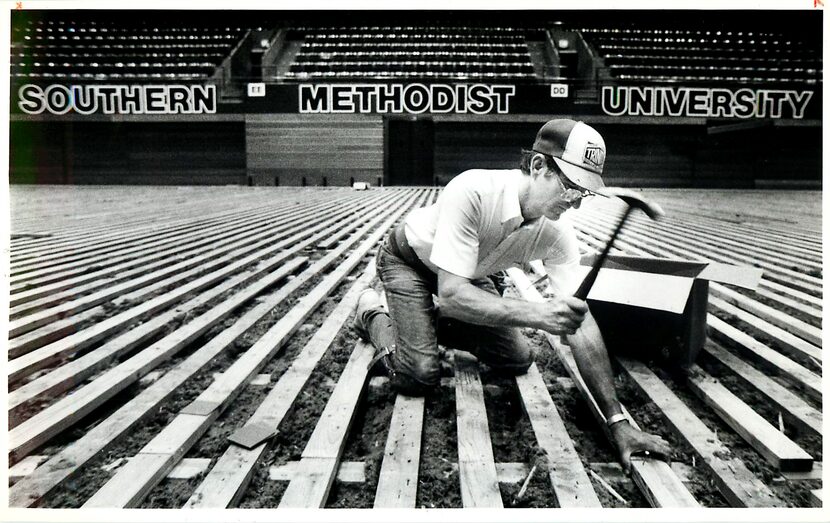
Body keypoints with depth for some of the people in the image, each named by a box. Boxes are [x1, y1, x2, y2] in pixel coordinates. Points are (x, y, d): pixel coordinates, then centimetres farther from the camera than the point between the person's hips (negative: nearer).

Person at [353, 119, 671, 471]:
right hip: (410, 261, -5)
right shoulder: (472, 192, -42)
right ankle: (373, 315, 13)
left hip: (470, 274, 5)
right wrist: (537, 314, -57)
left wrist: (617, 422, -28)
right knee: (419, 377, -19)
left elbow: (581, 322, -26)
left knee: (518, 360, 3)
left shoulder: (558, 233, -25)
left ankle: (437, 324, 25)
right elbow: (451, 294, -45)